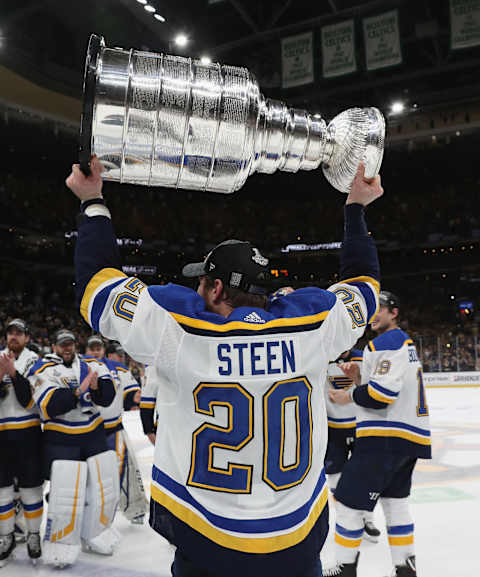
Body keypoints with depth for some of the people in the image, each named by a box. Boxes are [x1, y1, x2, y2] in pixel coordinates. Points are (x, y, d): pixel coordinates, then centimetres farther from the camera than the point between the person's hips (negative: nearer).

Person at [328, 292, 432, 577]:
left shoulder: (387, 342, -12)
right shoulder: (405, 343, 21)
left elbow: (382, 394, -23)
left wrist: (350, 396, -7)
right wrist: (359, 377, 9)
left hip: (387, 437, -11)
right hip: (410, 436, 11)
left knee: (349, 502, -2)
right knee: (395, 500, 20)